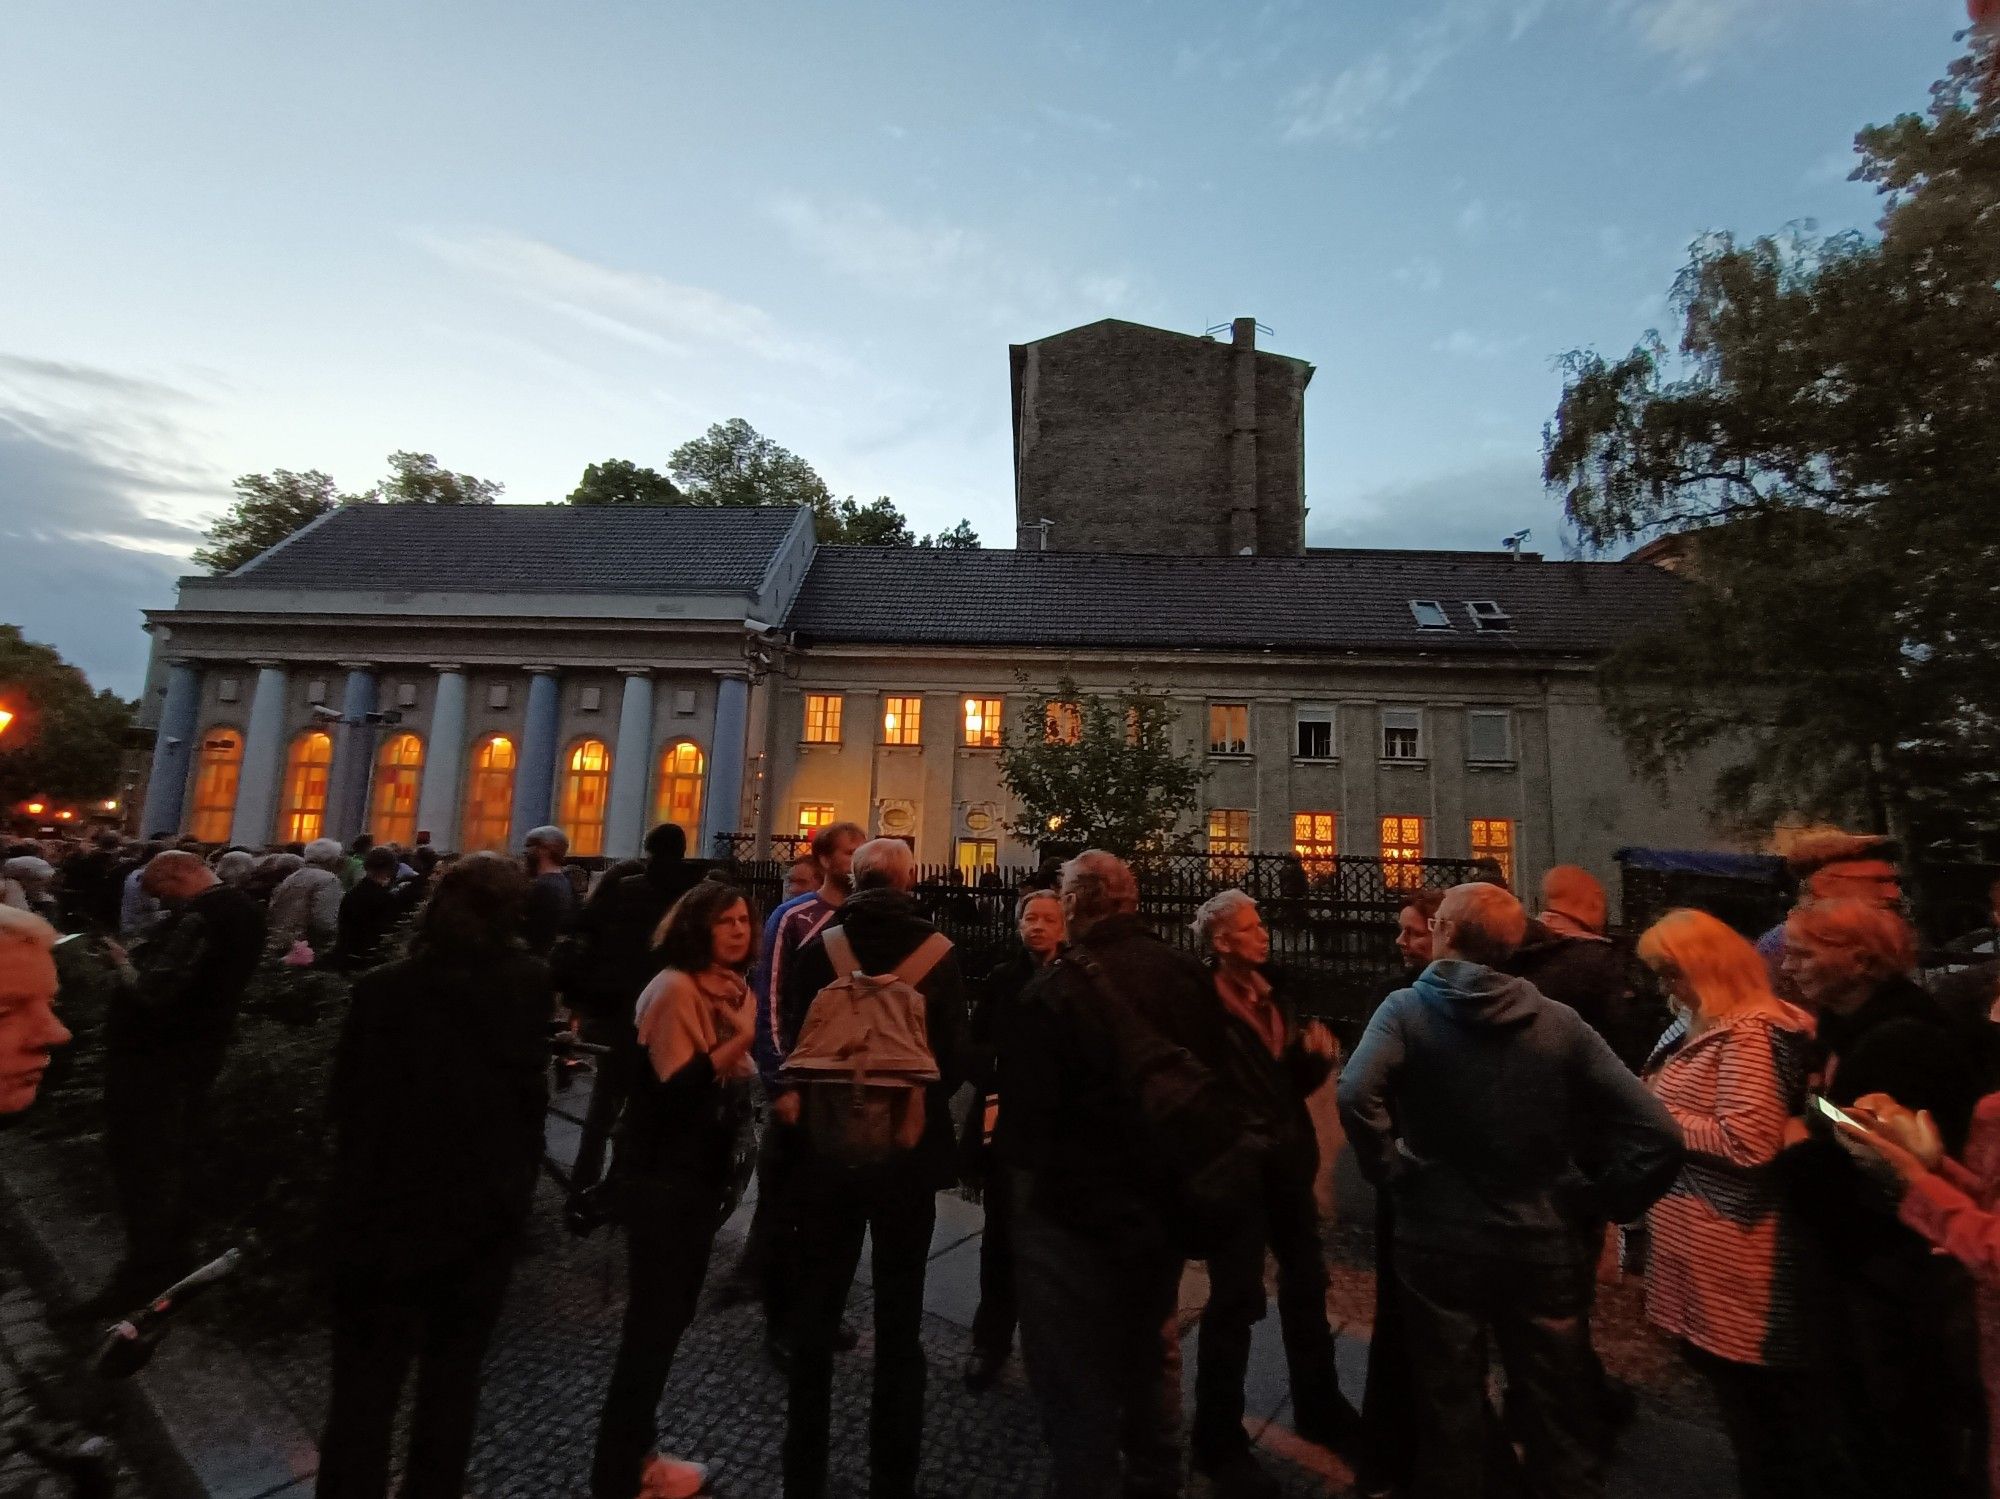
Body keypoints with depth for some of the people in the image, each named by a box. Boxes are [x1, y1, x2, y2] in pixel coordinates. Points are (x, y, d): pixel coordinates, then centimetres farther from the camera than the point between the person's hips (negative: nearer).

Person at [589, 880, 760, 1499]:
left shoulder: (734, 989, 4)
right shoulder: (675, 987, -21)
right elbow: (678, 1086, -28)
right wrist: (743, 1038, -33)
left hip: (702, 1173, 9)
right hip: (661, 1177, -8)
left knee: (671, 1314, 20)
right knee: (652, 1321, 3)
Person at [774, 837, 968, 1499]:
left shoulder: (820, 946, -9)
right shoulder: (939, 951, -12)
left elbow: (793, 1039, -8)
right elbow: (956, 1054, -11)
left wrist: (792, 1093, 11)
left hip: (826, 1145, 1)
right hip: (909, 1149, -1)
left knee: (815, 1312, 18)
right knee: (898, 1321, 16)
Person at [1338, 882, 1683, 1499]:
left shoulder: (1408, 1008, -14)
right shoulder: (1559, 1020, -5)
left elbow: (1356, 1095, -31)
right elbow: (1655, 1131, -10)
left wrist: (1391, 1171, -14)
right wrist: (1596, 1205, 1)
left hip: (1439, 1241, -2)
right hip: (1542, 1244, 3)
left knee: (1449, 1415, 18)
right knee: (1560, 1421, 21)